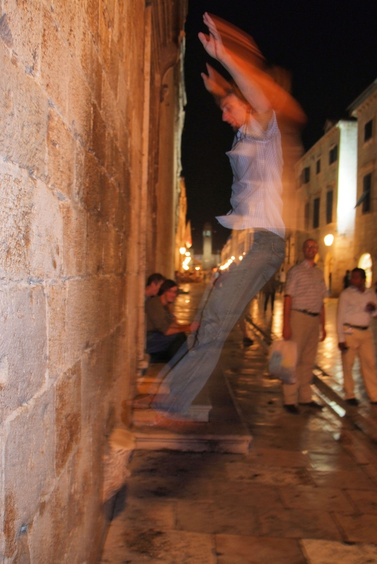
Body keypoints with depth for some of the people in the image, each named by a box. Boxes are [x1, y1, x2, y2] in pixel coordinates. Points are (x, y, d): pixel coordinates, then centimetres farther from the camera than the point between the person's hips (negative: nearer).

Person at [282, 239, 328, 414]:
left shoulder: (319, 273, 16)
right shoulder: (296, 271, -2)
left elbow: (321, 302, 19)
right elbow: (288, 298, -8)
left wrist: (323, 326, 14)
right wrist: (286, 325, -15)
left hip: (315, 319, 6)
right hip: (299, 316, -6)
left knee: (308, 360, 11)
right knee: (294, 359, -4)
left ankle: (305, 397, 19)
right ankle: (289, 400, 1)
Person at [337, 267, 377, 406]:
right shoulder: (346, 294, -4)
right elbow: (340, 316, -6)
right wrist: (341, 339, -11)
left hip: (366, 333, 4)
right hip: (350, 332, -4)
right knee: (348, 364, 2)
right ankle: (350, 395, 14)